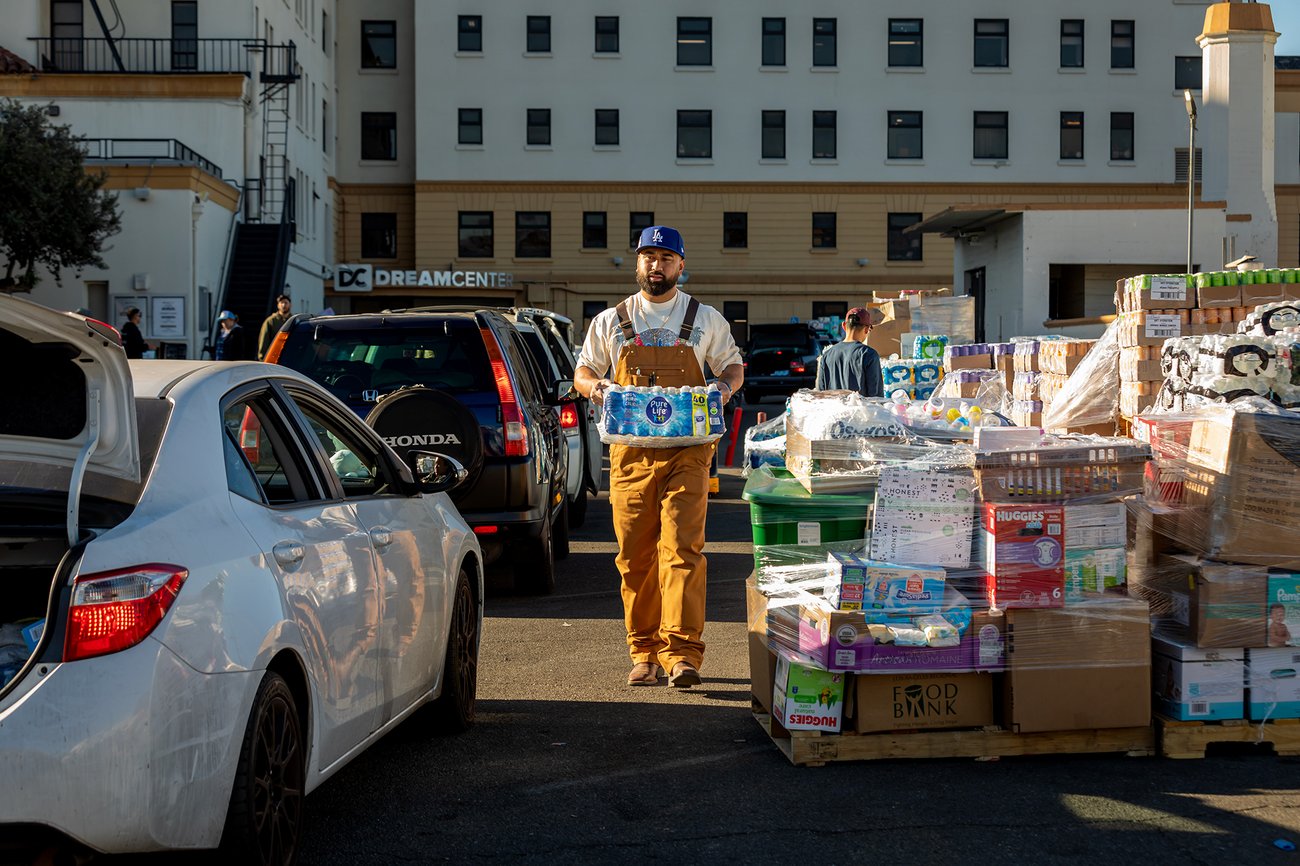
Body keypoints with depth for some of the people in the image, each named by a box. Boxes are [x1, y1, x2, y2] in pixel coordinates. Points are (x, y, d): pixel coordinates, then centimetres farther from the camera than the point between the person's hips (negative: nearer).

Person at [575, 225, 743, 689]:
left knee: (682, 548, -12)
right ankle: (644, 654, 11)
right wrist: (595, 385, -5)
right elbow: (583, 372, 19)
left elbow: (733, 366, 19)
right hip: (630, 453, 2)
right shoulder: (610, 321, 12)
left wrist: (726, 386, -4)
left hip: (686, 453, -2)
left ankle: (682, 654, -15)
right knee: (635, 557, 2)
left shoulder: (706, 320, 10)